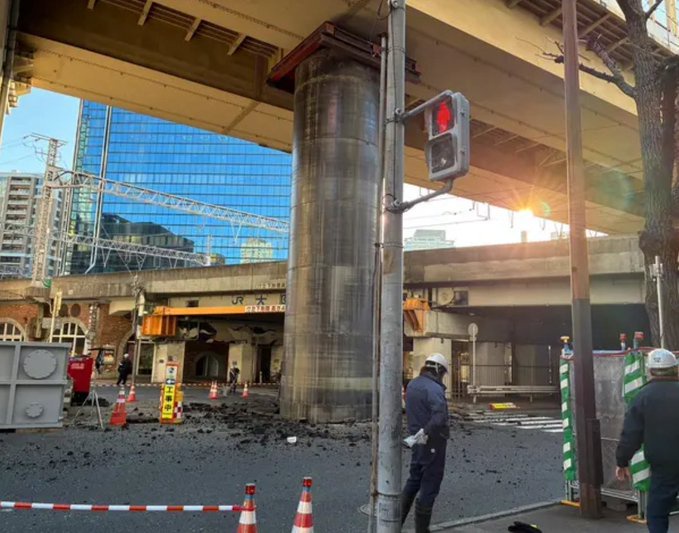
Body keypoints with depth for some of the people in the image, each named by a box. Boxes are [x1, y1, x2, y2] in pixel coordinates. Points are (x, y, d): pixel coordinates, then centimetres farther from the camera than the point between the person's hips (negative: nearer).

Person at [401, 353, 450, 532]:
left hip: (418, 441, 8)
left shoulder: (411, 385, 6)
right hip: (433, 442, -8)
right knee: (429, 486, 5)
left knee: (414, 479, 22)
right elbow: (440, 415, -36)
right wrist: (426, 431, -33)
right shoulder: (434, 389, -21)